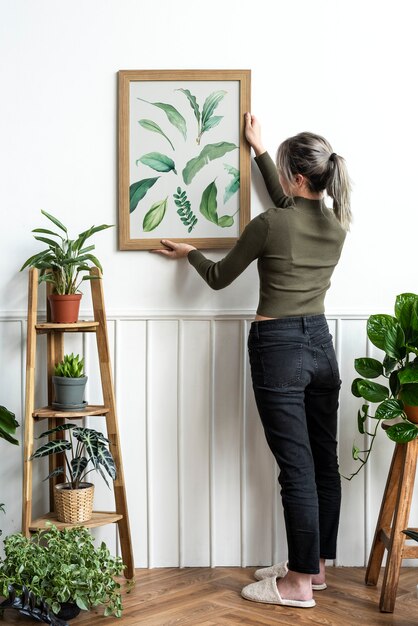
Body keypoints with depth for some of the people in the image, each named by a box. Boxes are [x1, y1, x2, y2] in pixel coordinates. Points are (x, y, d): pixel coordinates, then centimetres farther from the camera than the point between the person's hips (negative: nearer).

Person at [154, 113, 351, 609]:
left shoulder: (270, 225, -14)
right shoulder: (336, 224, 4)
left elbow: (220, 277, 0)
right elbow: (291, 207, 27)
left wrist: (189, 253, 21)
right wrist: (259, 150, 34)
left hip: (278, 346, -7)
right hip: (321, 344, 7)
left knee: (297, 469, -4)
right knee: (324, 462, 12)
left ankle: (299, 583, 6)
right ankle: (315, 564, 24)